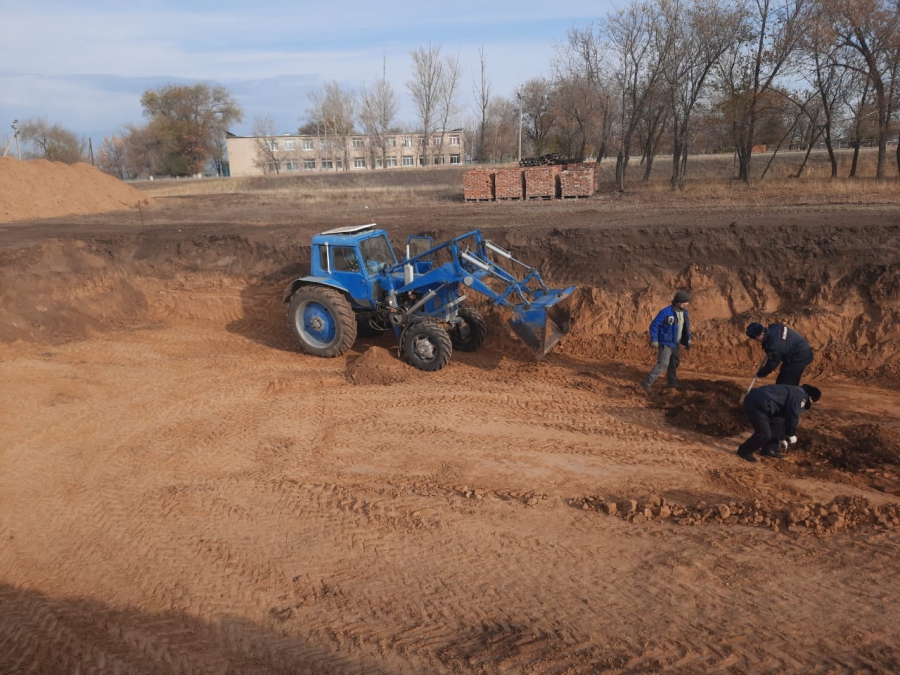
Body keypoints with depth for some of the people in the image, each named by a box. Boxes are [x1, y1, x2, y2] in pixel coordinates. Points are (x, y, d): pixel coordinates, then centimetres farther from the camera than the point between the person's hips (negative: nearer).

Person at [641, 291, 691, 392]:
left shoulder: (684, 312, 3)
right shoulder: (666, 312, -20)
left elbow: (686, 327, 17)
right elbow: (654, 325, -17)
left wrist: (688, 340, 13)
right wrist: (654, 341, -21)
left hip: (675, 344, 8)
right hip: (665, 343, -8)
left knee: (674, 363, 18)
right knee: (663, 364, -15)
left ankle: (672, 383, 34)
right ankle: (647, 383, -9)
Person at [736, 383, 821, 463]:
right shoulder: (801, 396, 0)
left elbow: (785, 415, 38)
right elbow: (792, 416, -10)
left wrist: (783, 436, 45)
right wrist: (792, 434, 4)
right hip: (756, 404, -11)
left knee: (777, 422, 24)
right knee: (764, 434, -6)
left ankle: (770, 449, 28)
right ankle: (744, 451, 13)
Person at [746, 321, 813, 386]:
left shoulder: (773, 345, -31)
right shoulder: (773, 327, -7)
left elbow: (772, 364, -18)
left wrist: (760, 374, -1)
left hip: (799, 358, -10)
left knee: (784, 383, -5)